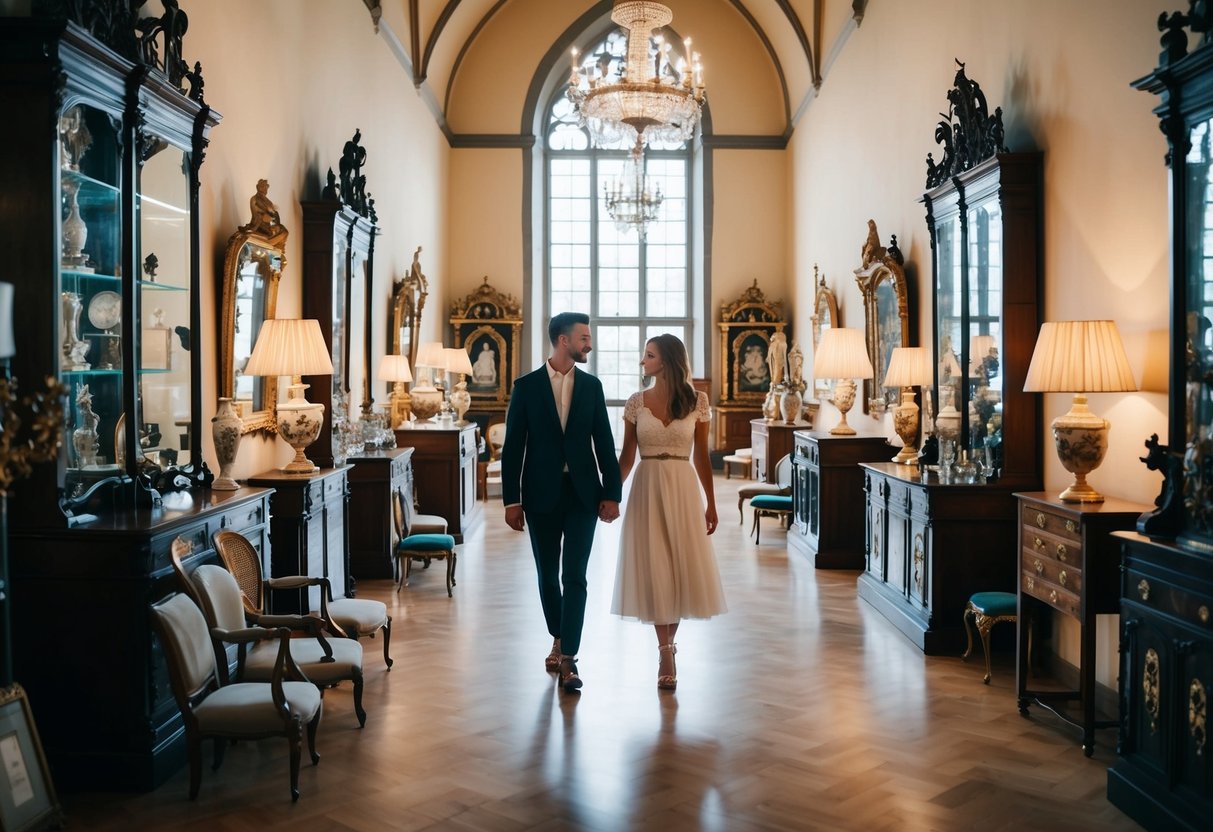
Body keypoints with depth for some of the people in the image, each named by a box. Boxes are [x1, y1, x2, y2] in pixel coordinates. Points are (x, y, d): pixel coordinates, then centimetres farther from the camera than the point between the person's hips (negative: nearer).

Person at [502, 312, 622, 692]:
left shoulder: (591, 386, 5)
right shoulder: (527, 386, -1)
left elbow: (604, 443, 5)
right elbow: (513, 447, -2)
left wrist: (611, 494, -2)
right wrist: (512, 500, -5)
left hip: (582, 493, 0)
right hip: (542, 494, 0)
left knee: (575, 576, -6)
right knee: (548, 575, 12)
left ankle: (567, 658, -4)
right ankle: (559, 639, 32)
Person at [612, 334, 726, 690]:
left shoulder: (697, 401, 0)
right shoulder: (636, 402, 2)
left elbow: (701, 456, 3)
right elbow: (627, 456, 5)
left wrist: (711, 504, 3)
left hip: (683, 490, 0)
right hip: (646, 489, 0)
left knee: (682, 568, 3)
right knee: (653, 571, 0)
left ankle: (668, 642, 25)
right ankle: (665, 653, 10)